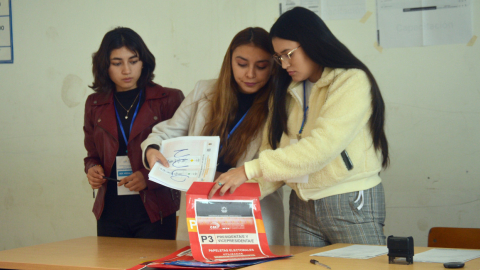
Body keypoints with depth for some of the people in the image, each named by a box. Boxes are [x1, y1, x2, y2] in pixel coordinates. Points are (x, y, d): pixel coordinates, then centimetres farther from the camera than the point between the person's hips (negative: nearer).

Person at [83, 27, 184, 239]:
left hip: (154, 211, -3)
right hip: (110, 211, 3)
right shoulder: (95, 105, 14)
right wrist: (92, 169, 1)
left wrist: (148, 177, -12)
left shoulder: (168, 100, 2)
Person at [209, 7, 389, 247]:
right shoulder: (289, 93, 14)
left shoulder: (352, 82, -10)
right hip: (303, 208, 6)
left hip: (352, 207, -6)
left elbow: (321, 147, -22)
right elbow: (275, 151, 7)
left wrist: (249, 170, -24)